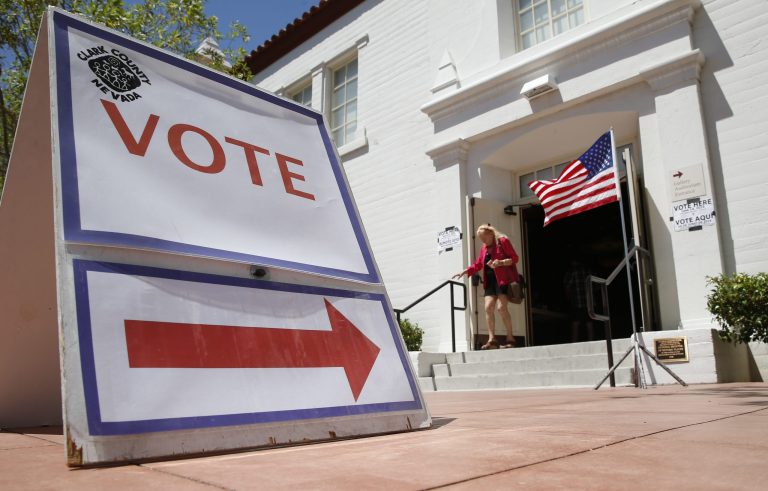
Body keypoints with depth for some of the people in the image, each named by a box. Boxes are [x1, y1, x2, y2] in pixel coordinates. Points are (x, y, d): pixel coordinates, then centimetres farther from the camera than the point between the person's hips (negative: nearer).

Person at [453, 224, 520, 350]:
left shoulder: (503, 241, -1)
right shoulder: (484, 248, 18)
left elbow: (515, 258, -5)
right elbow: (478, 264, 23)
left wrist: (501, 262, -20)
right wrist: (463, 272, 16)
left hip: (504, 279, -6)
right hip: (490, 280, 7)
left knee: (501, 307, -15)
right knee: (488, 308, -5)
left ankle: (510, 338, -7)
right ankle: (492, 340, -5)